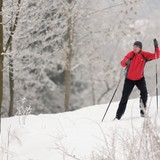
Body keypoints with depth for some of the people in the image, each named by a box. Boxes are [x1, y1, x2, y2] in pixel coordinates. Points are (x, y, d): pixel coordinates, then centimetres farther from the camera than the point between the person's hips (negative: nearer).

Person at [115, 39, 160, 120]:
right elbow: (122, 63, -28)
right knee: (124, 97, 1)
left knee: (144, 92, -24)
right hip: (129, 79, -1)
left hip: (140, 78, 1)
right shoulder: (130, 54, -16)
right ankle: (118, 116, 11)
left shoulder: (144, 55, -9)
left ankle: (143, 111, -9)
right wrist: (126, 62, -52)